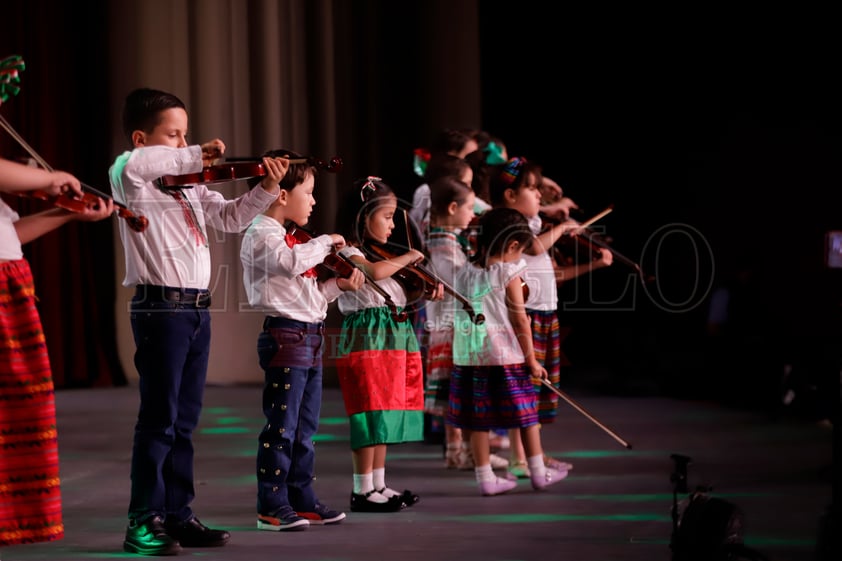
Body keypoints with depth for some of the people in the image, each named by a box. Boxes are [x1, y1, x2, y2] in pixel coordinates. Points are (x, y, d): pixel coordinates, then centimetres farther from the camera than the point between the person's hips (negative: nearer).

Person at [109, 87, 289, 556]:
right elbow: (133, 163, -29)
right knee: (159, 420, -6)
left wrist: (267, 189, -2)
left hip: (197, 309, 8)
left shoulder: (191, 187, 18)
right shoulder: (132, 178, -5)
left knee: (184, 422, 11)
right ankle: (144, 522, -1)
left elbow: (231, 218, 14)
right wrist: (195, 157, -22)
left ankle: (178, 516, 17)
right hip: (161, 308, -8)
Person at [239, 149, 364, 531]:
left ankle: (302, 500, 21)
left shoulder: (291, 237, 19)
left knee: (305, 429, 14)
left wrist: (338, 284, 7)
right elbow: (290, 261, -33)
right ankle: (272, 507, -2)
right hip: (285, 336, -10)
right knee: (281, 427, -7)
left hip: (310, 338, 10)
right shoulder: (261, 235, -11)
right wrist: (325, 242, -18)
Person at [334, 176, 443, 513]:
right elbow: (374, 272, -31)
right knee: (371, 414, -9)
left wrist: (428, 289, 4)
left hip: (396, 338, 9)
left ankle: (378, 485, 17)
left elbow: (403, 291, 23)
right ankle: (362, 491, -5)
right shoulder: (350, 253, -9)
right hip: (367, 337, -9)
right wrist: (408, 257, -16)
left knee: (385, 414, 11)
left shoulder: (383, 253, 17)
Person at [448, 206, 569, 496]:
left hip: (469, 357, 4)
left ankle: (485, 478, 10)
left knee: (479, 420, 7)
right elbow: (520, 320, -9)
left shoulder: (463, 274, 8)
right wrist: (531, 360, -4)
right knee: (526, 414, 9)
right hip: (505, 356, -4)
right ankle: (539, 472, 17)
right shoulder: (508, 273, -8)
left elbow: (460, 317, 11)